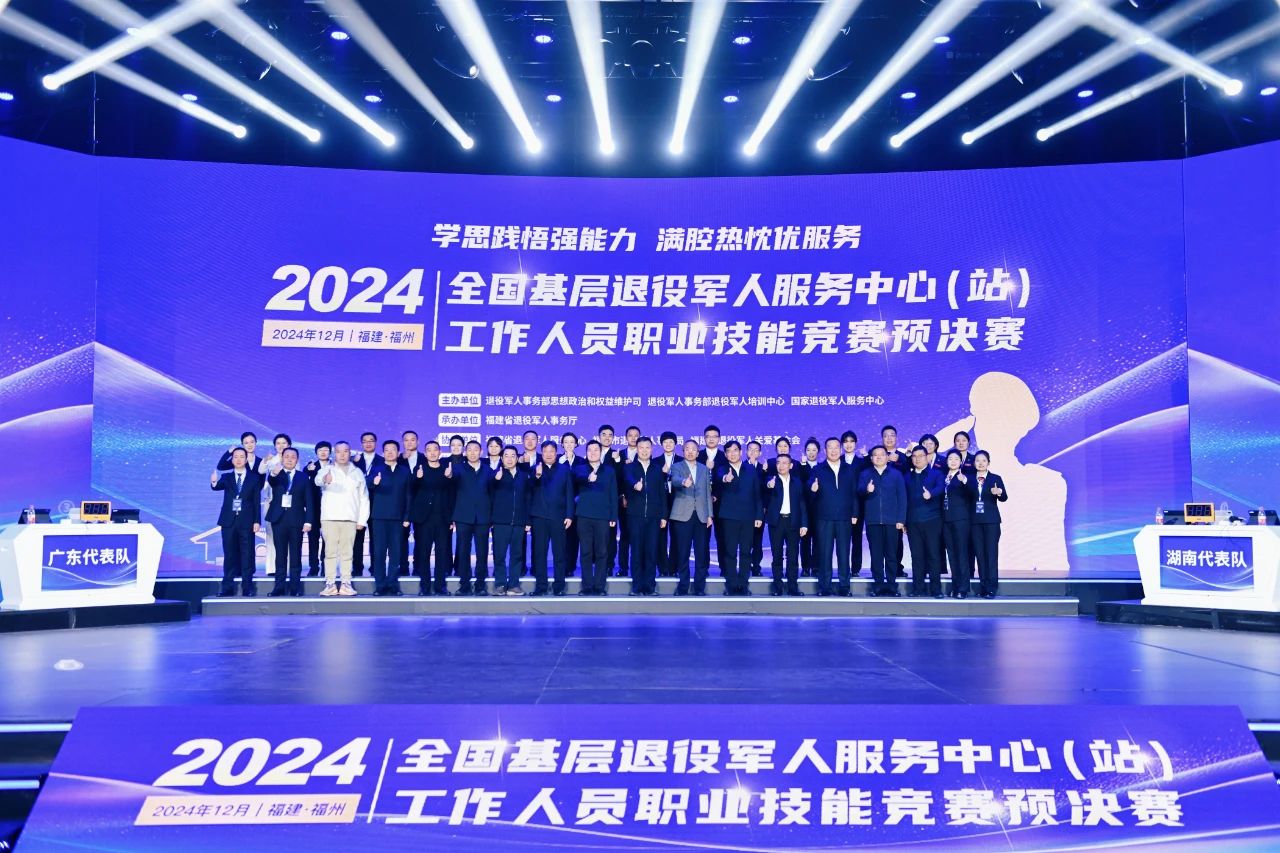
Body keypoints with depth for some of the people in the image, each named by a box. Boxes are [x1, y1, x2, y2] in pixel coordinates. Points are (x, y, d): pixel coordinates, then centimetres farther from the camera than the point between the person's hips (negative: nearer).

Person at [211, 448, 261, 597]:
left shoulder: (253, 478, 5)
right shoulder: (226, 477, 9)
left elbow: (256, 501, 3)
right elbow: (218, 486, -13)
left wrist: (257, 521, -5)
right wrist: (214, 482, -37)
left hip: (247, 521, -1)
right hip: (229, 520, 1)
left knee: (247, 554, 0)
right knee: (229, 555, 4)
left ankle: (247, 587, 3)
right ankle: (228, 587, 7)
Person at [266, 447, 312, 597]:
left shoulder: (303, 477, 7)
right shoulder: (276, 475, 7)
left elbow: (308, 501, 3)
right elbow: (270, 480, -18)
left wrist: (308, 521, -6)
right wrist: (274, 473, -42)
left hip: (296, 520, 0)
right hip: (278, 519, 1)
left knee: (295, 554, 2)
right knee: (280, 554, 3)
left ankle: (295, 587, 4)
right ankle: (280, 586, 5)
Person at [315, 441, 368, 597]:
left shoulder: (357, 472, 14)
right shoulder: (327, 470, 6)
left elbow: (364, 497, 13)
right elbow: (318, 479, -17)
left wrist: (362, 519, 4)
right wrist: (325, 479, -42)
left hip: (350, 518, 2)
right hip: (329, 517, -1)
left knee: (347, 552, 0)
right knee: (330, 551, -3)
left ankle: (346, 584, 1)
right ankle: (330, 584, -1)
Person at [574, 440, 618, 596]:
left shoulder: (609, 470, 11)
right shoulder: (580, 469, 9)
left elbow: (613, 495, 8)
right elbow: (578, 478, -16)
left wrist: (614, 516, 0)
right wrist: (588, 478, -39)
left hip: (603, 516, 0)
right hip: (584, 516, 0)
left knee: (602, 553, 0)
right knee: (586, 553, 2)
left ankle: (600, 587, 4)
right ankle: (587, 586, 7)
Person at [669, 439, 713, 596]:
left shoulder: (704, 469, 16)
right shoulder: (677, 467, 5)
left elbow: (708, 493, 15)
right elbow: (675, 480, -17)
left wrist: (709, 515, 8)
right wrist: (684, 482, -39)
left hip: (701, 516, 3)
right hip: (683, 515, -3)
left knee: (701, 553, 0)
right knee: (682, 553, -2)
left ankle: (699, 587, 7)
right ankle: (683, 586, 5)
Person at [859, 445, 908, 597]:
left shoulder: (896, 474, 7)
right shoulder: (865, 474, 10)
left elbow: (902, 497, 4)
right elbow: (859, 490, -3)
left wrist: (901, 519, -4)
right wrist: (867, 490, -27)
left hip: (891, 520, -1)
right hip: (872, 520, 1)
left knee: (890, 554, 2)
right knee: (876, 554, 2)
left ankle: (892, 585, 7)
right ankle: (878, 585, 7)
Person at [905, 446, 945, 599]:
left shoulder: (936, 474, 5)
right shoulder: (908, 477, 17)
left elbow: (940, 487, -15)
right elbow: (905, 498, 11)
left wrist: (931, 493, -37)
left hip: (931, 520, -3)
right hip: (913, 522, 3)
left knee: (934, 554, -2)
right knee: (916, 556, 4)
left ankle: (936, 588, 2)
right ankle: (917, 588, 8)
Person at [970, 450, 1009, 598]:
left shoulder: (996, 478, 3)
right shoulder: (970, 479, 10)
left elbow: (1004, 498, -7)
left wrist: (999, 493, -28)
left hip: (991, 521, -3)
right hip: (975, 521, 3)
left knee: (991, 553, -5)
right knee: (979, 553, 3)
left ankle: (991, 588, -5)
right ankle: (983, 586, 8)